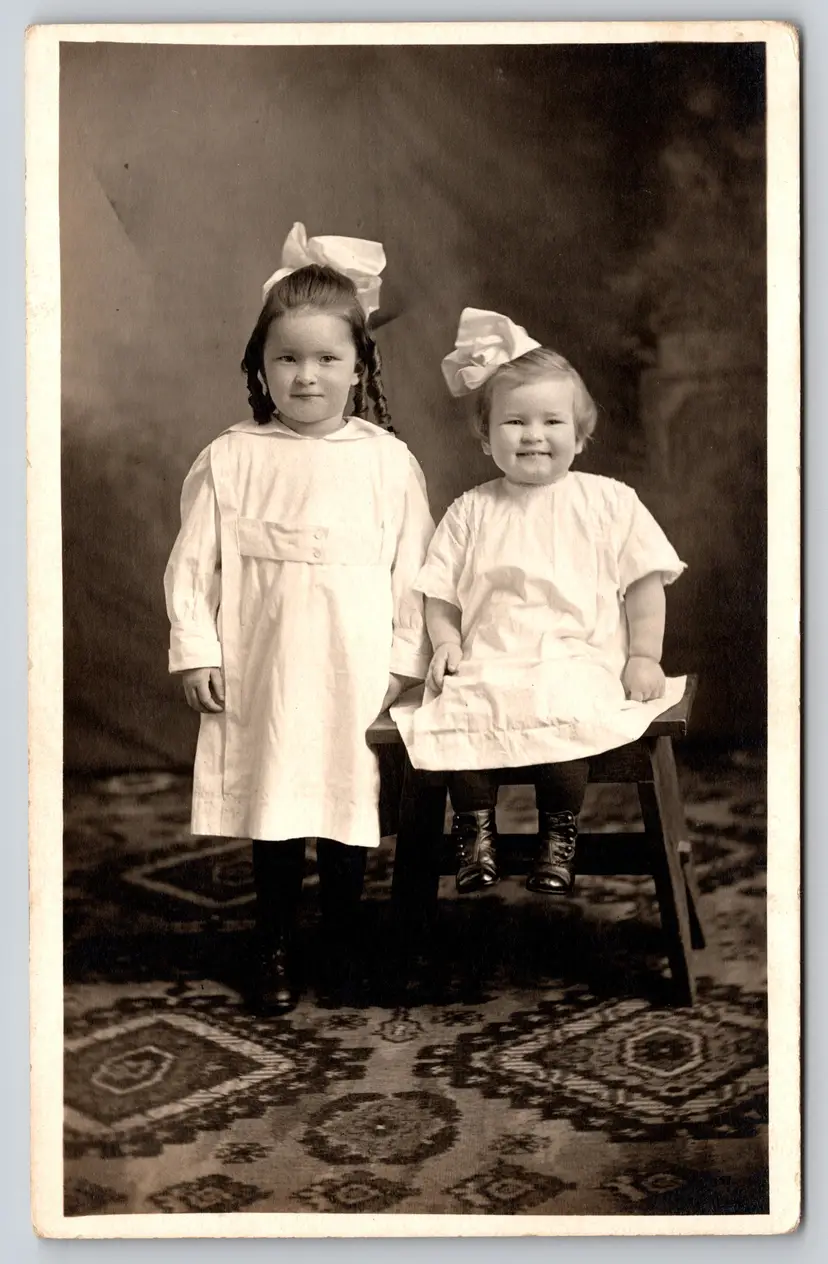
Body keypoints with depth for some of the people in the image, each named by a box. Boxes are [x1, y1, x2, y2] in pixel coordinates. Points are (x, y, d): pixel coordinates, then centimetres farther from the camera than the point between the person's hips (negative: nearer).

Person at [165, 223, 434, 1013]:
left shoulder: (386, 459, 0)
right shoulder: (232, 458, 0)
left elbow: (413, 566, 1)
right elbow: (193, 561, 1)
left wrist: (405, 659, -1)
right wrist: (195, 650, -4)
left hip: (356, 671, 0)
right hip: (263, 671, 0)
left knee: (349, 804, 8)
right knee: (272, 808, 7)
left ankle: (343, 944, 26)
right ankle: (275, 953, 22)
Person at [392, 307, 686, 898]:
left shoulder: (609, 502, 8)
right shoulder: (471, 511, 13)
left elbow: (645, 581, 7)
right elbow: (439, 592, 14)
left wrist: (644, 656, -1)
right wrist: (446, 642, -4)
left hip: (578, 660, -2)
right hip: (487, 665, 2)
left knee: (561, 713, -33)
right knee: (459, 712, -28)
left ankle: (559, 833, -9)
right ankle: (476, 828, -5)